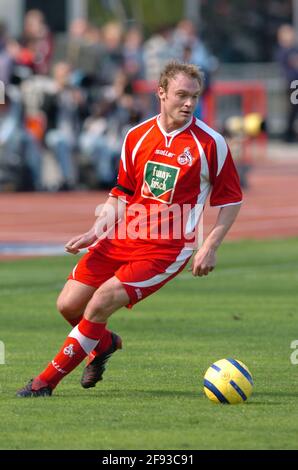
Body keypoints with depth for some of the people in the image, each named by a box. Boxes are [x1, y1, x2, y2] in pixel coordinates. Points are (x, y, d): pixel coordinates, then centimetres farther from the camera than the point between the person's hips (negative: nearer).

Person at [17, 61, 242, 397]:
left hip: (166, 249, -5)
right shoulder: (137, 136, 7)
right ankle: (103, 344, 34)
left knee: (101, 302, -20)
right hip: (121, 240, 5)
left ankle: (48, 380, -7)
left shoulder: (210, 143, -6)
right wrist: (97, 231, 4)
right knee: (69, 305, -1)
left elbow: (231, 200, 1)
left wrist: (210, 247, -9)